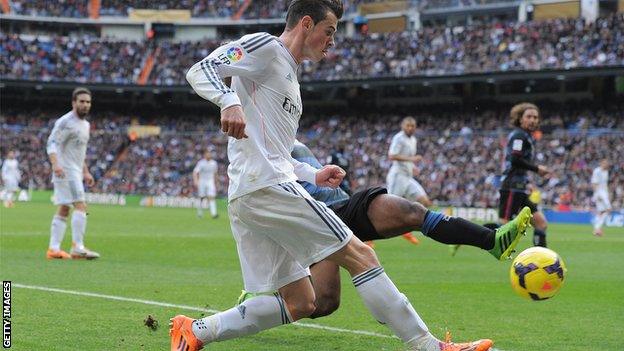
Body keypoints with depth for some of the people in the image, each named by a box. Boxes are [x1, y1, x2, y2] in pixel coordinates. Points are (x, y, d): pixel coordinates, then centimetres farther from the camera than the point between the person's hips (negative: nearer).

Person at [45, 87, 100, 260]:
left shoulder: (85, 124, 18)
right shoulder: (65, 122, -12)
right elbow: (52, 143, -20)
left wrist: (86, 172, 25)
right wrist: (55, 164, -34)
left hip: (75, 172, 10)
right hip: (66, 171, -10)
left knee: (63, 210, 7)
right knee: (80, 206, -16)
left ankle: (54, 248, 8)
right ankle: (78, 248, -19)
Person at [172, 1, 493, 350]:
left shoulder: (288, 74, 28)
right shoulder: (265, 47, 0)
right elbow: (201, 69, -13)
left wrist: (313, 175, 18)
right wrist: (229, 102, -32)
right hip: (268, 186, -10)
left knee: (299, 302, 6)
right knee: (359, 254, -8)